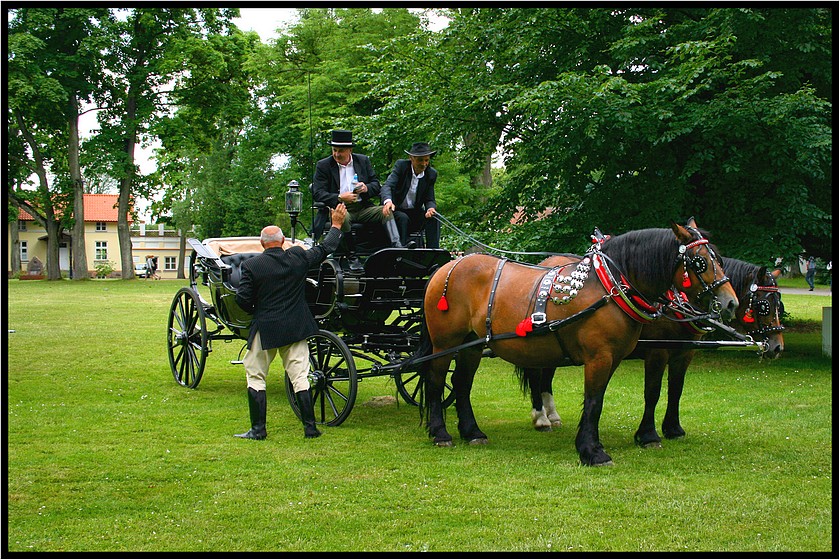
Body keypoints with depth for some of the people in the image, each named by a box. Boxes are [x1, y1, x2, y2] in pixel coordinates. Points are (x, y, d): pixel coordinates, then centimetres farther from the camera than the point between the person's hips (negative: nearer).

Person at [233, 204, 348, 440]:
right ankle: (310, 427, 6)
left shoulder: (251, 266, -9)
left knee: (256, 377, 8)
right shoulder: (298, 257, -2)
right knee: (299, 376, 7)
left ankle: (258, 429, 6)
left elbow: (242, 299, -10)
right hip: (296, 328, 3)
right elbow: (324, 249, 12)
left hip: (265, 329, -3)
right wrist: (336, 225, 25)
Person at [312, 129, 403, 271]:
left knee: (386, 211, -23)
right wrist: (339, 198, -20)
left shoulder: (363, 161, 13)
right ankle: (352, 257, -26)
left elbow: (376, 185, 14)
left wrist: (366, 188, -11)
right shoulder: (323, 165, 4)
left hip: (362, 207, 3)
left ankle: (397, 247, -34)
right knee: (343, 217, -37)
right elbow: (317, 193, -5)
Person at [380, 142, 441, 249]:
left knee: (433, 218, -23)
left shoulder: (431, 174, -1)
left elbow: (429, 200, 0)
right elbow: (387, 185, -24)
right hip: (396, 210, -3)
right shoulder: (401, 165, -11)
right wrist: (388, 201, -48)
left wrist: (431, 208, -27)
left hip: (415, 212, 3)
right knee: (403, 218, -34)